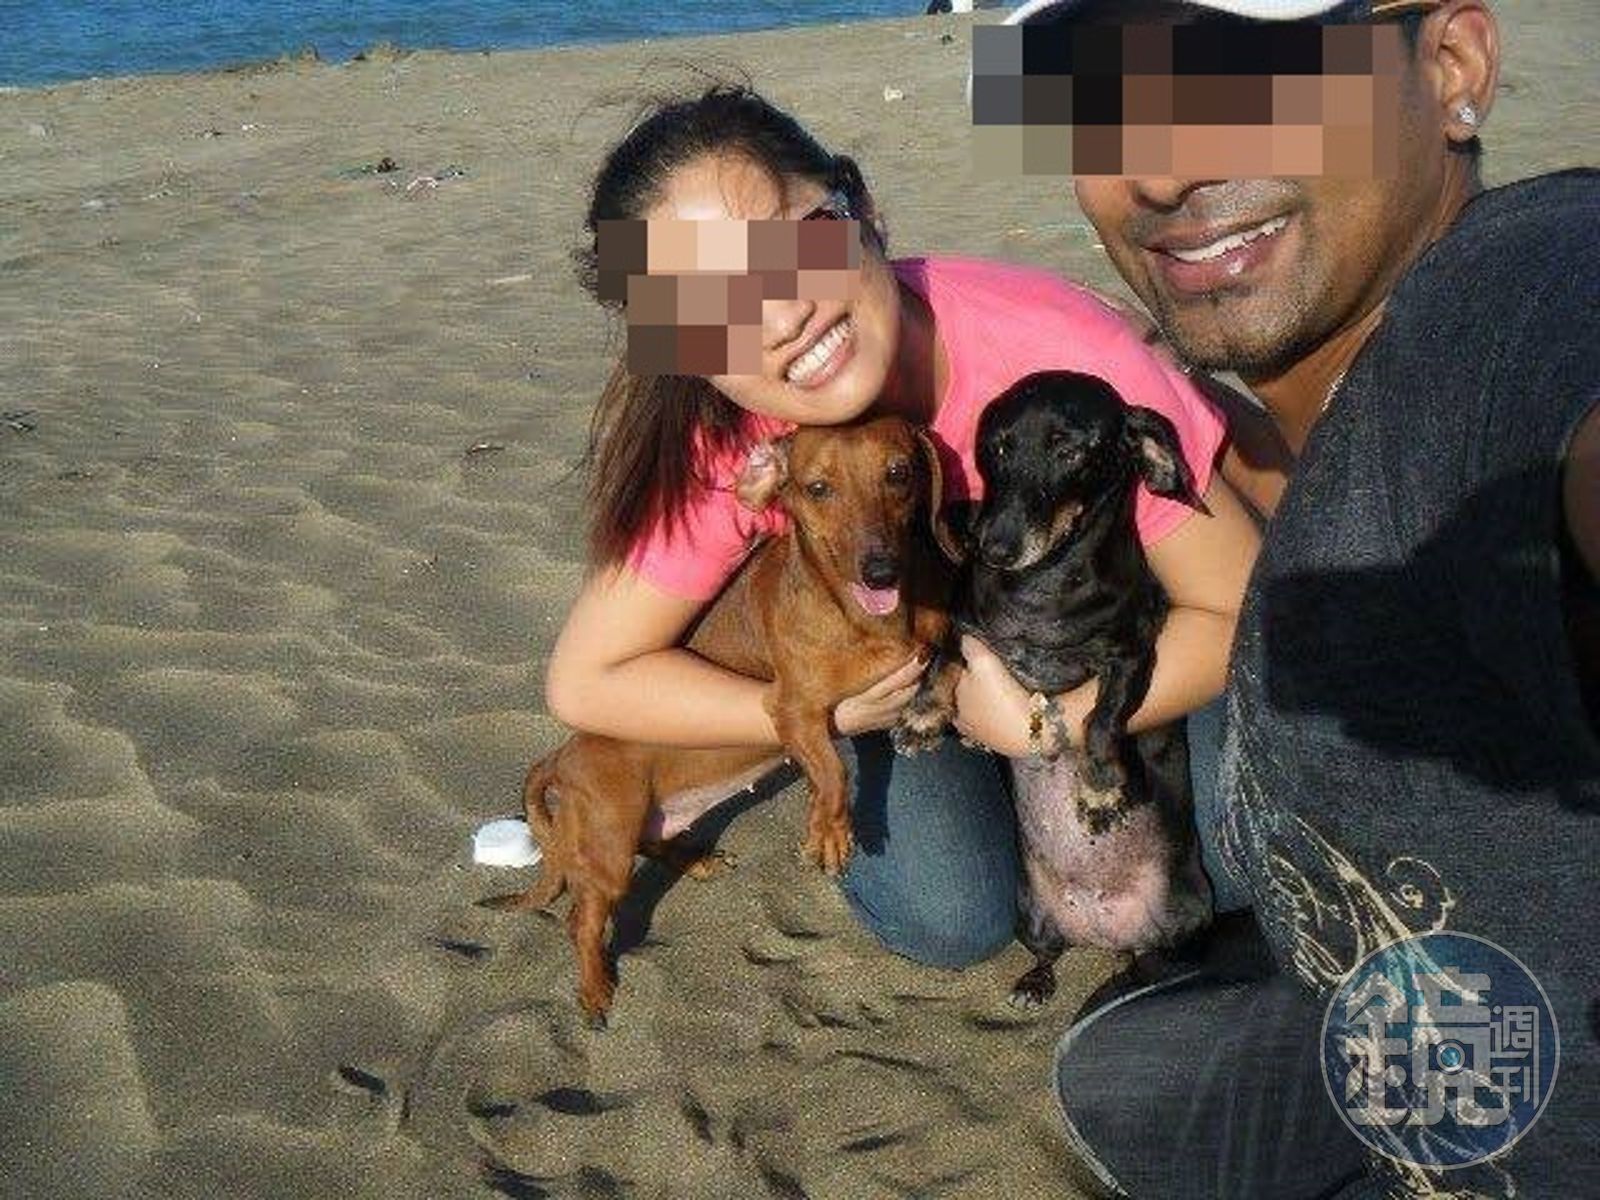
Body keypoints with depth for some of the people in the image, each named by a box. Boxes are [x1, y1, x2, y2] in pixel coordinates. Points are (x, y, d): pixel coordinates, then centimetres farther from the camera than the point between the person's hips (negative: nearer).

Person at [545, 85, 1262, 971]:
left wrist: (1045, 722, -36)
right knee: (950, 921, -21)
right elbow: (586, 682, -21)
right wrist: (831, 715, -30)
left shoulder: (1058, 354, -36)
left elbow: (1239, 610, -25)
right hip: (901, 660, 0)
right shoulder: (729, 442, -29)